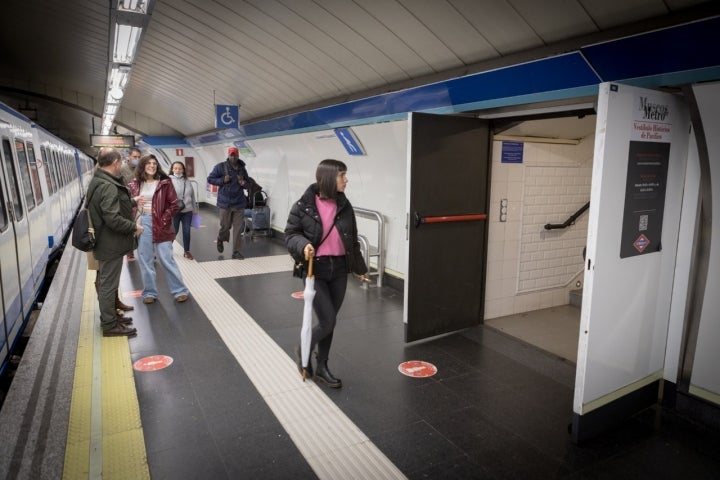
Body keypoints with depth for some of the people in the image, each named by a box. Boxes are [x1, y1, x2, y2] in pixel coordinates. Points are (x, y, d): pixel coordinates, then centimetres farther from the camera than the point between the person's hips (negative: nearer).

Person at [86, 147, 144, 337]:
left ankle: (109, 316, 36)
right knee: (108, 284, 1)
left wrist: (132, 202, 30)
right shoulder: (108, 186, -25)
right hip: (110, 244, -11)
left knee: (106, 282, 21)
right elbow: (113, 218, -31)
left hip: (105, 241, 11)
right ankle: (109, 325, 13)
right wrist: (134, 227, -18)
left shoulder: (98, 181, 10)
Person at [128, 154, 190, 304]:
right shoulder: (135, 184, 5)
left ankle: (180, 290, 12)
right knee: (145, 260, 9)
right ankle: (149, 292, 21)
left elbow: (174, 205, -4)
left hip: (159, 224, -3)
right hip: (141, 222, 3)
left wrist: (163, 220, -12)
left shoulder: (164, 182, -3)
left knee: (166, 259, 0)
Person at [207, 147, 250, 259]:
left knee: (238, 228, 1)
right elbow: (210, 179, 0)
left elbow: (248, 182, 19)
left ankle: (236, 251, 10)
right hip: (225, 203, -3)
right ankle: (220, 240, 40)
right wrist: (223, 180, -15)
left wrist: (244, 183, -5)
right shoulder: (221, 166, -4)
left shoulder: (242, 168, 6)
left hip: (239, 203, 3)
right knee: (225, 226, 6)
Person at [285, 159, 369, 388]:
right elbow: (290, 234, -3)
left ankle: (322, 366, 31)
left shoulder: (344, 206, 2)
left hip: (339, 269, 4)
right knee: (328, 321, -6)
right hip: (316, 269, -4)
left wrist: (360, 268, 18)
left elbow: (352, 241, 11)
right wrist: (303, 245, -24)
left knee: (329, 322, 13)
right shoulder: (304, 205, -10)